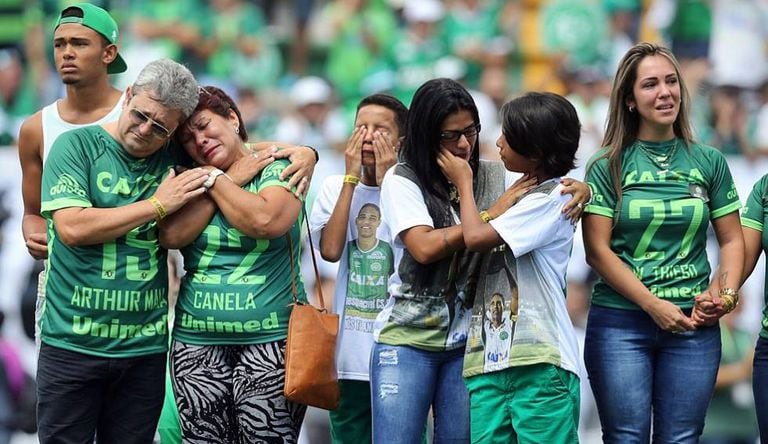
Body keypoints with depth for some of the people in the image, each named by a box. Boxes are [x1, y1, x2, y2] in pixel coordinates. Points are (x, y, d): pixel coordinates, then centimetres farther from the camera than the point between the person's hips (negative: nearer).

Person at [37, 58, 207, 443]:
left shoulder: (174, 161, 5)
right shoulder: (77, 145, -5)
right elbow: (73, 227, -16)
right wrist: (157, 205, -11)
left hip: (145, 348, 3)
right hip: (72, 343, -3)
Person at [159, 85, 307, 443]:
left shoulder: (278, 171, 2)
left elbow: (265, 221, -18)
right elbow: (171, 235, -6)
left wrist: (217, 179, -4)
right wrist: (233, 180, -2)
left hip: (271, 340, -4)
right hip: (197, 344, 4)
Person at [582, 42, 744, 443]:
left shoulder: (709, 162, 8)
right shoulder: (608, 166, 0)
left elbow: (732, 240, 10)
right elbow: (598, 251, -5)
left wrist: (725, 295, -9)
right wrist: (655, 306, -12)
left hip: (694, 324, 2)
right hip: (620, 322, -2)